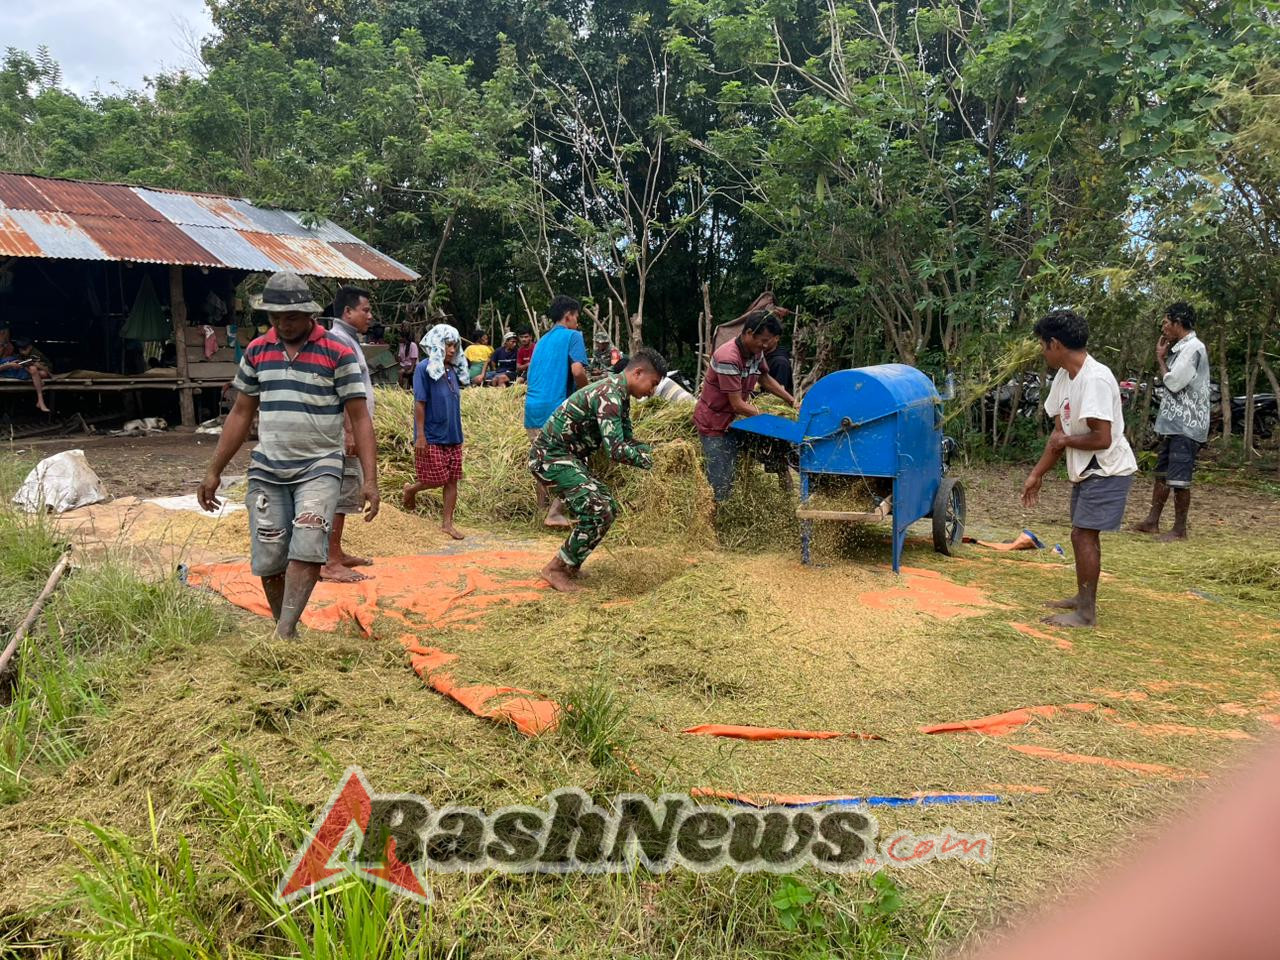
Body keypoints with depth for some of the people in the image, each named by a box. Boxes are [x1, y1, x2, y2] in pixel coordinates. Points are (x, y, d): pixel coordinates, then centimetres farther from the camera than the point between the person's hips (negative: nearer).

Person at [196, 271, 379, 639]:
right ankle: (287, 634, 19)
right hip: (266, 471, 4)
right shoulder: (256, 351, 8)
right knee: (269, 563, 4)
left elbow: (360, 418, -6)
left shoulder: (337, 353, -5)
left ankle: (283, 636, -18)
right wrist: (214, 472, 13)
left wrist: (370, 480, -14)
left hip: (318, 469, -4)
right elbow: (241, 414, 14)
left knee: (306, 553, -19)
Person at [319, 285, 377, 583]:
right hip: (343, 433, -10)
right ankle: (330, 563, -5)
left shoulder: (350, 340, 18)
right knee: (339, 494, -8)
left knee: (346, 494, 15)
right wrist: (350, 432, -24)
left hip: (353, 432, 10)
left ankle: (337, 553, 23)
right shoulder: (338, 341, -13)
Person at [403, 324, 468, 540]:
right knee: (437, 479, -1)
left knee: (452, 480, 6)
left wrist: (457, 431, 14)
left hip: (453, 436, 6)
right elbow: (419, 403, -13)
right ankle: (411, 490, 29)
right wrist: (420, 435, -16)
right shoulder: (425, 368, -12)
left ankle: (447, 522, 14)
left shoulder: (453, 370, 8)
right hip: (432, 437, -6)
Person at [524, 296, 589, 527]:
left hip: (532, 409, 8)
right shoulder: (572, 336, -1)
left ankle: (543, 507, 25)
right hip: (557, 409, -7)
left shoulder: (542, 341, 23)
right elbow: (578, 371, -18)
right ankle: (555, 514, -5)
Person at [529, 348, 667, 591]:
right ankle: (555, 569, -4)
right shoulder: (609, 396, -23)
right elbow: (616, 451, -30)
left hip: (567, 457, 10)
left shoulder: (620, 395, 10)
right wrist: (652, 461, -19)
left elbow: (626, 440, 17)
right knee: (598, 512, -17)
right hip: (550, 457, -10)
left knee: (608, 508, 9)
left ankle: (570, 565, 19)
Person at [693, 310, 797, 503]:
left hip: (731, 421, 9)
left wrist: (792, 401, 10)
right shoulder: (728, 359, -29)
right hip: (713, 424, -9)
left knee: (732, 477, 11)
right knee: (720, 483, -10)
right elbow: (737, 404, -25)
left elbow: (764, 378, 17)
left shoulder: (756, 352, -3)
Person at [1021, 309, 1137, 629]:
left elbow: (1102, 438, -29)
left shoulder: (1095, 379, -25)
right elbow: (1060, 432, 9)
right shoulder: (1063, 377, 3)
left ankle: (1086, 613, 0)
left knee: (1084, 535, -8)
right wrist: (1037, 474, 8)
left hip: (1107, 471, -9)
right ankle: (1083, 597, 32)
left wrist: (1065, 440, -12)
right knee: (1082, 535, 17)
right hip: (1086, 471, 9)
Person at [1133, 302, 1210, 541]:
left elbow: (1173, 383, -18)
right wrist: (1164, 357, 9)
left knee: (1179, 479, -6)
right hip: (1173, 423, 10)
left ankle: (1180, 529, 2)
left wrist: (1161, 359, -3)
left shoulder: (1193, 348, -15)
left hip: (1186, 425, -10)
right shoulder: (1180, 348, 15)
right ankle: (1152, 521, 21)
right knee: (1162, 474, 14)